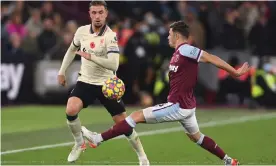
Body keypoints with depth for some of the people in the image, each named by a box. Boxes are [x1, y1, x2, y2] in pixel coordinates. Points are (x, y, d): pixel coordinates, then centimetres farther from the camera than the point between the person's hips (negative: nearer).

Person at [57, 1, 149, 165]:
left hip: (107, 83, -3)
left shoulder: (110, 36, -18)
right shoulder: (82, 31, -3)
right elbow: (72, 49, 19)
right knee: (71, 110, -23)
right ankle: (80, 143, 3)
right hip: (86, 82, 3)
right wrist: (62, 71, 20)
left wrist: (90, 57, -34)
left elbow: (114, 65, -29)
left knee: (123, 123, -2)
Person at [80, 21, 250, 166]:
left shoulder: (185, 50, -17)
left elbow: (211, 58, -17)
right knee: (196, 136, 27)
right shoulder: (180, 53, 12)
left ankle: (98, 139, -9)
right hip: (186, 105, 10)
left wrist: (235, 72, -15)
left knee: (136, 116, -9)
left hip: (179, 106, -10)